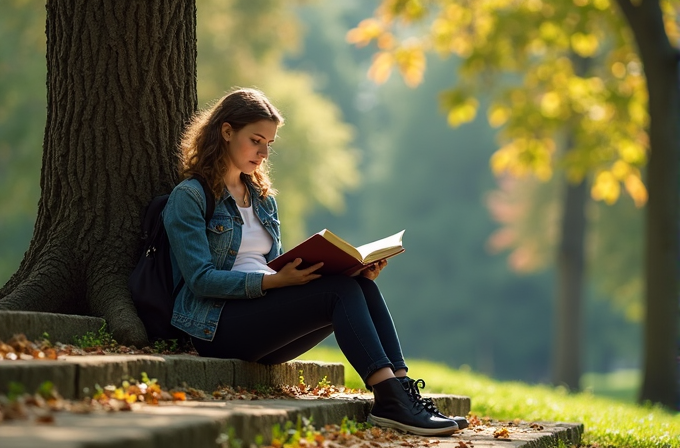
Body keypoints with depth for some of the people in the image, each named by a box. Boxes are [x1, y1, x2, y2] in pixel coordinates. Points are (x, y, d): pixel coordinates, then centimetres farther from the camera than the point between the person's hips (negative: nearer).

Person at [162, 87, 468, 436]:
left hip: (265, 306, 7)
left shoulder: (263, 198, 21)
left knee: (361, 283, -19)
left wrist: (351, 268, 1)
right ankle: (390, 398, -36)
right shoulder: (189, 197, -3)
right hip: (216, 324, -7)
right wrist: (276, 281, -25)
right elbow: (201, 279, -12)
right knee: (340, 291, -26)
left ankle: (400, 390, -31)